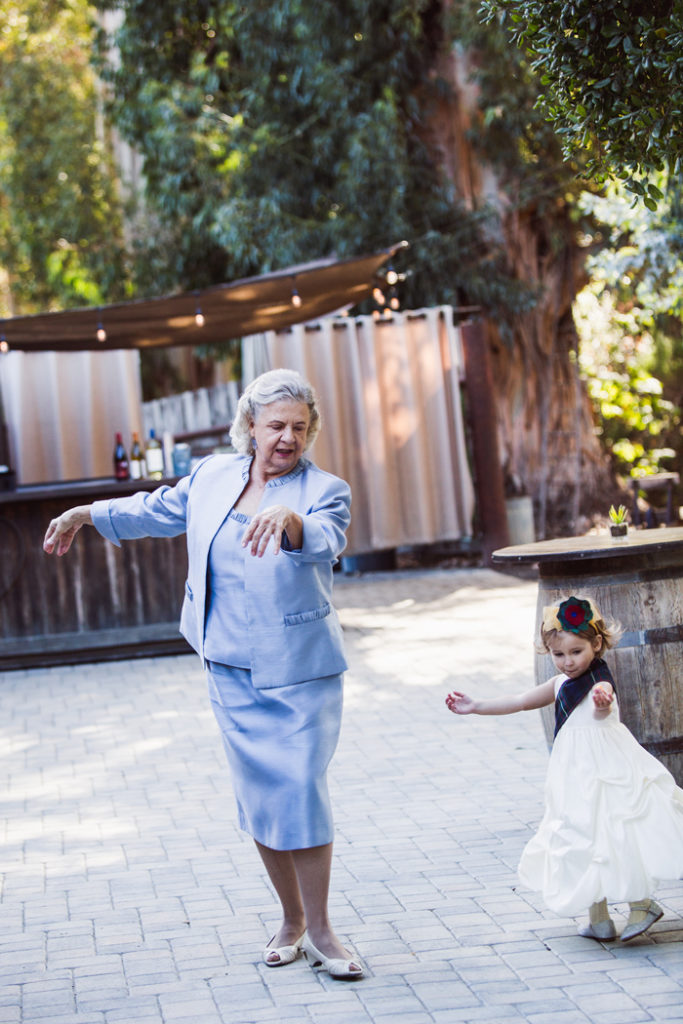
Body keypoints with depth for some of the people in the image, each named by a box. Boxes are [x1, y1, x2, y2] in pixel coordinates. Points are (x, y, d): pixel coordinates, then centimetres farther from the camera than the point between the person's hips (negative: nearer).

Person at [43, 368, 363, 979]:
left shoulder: (325, 490, -7)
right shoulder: (212, 476, 7)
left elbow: (323, 540, -29)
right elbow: (158, 511, 24)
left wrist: (289, 521, -50)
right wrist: (88, 514, 26)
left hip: (300, 674, -4)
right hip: (233, 671, 4)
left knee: (302, 792, -7)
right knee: (259, 795, 8)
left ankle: (320, 931, 5)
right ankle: (292, 921, 22)